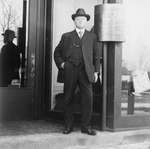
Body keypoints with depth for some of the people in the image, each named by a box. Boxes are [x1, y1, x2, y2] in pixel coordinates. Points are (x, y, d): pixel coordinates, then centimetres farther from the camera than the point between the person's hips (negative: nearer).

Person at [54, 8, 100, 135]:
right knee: (68, 99, 3)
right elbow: (57, 52, 18)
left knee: (88, 98, -8)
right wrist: (61, 64, 2)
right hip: (70, 71, 0)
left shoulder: (92, 37, 15)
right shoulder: (66, 36, 14)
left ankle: (86, 126, 3)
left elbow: (96, 56, 14)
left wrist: (96, 71, 5)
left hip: (85, 71, 0)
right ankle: (68, 126, 14)